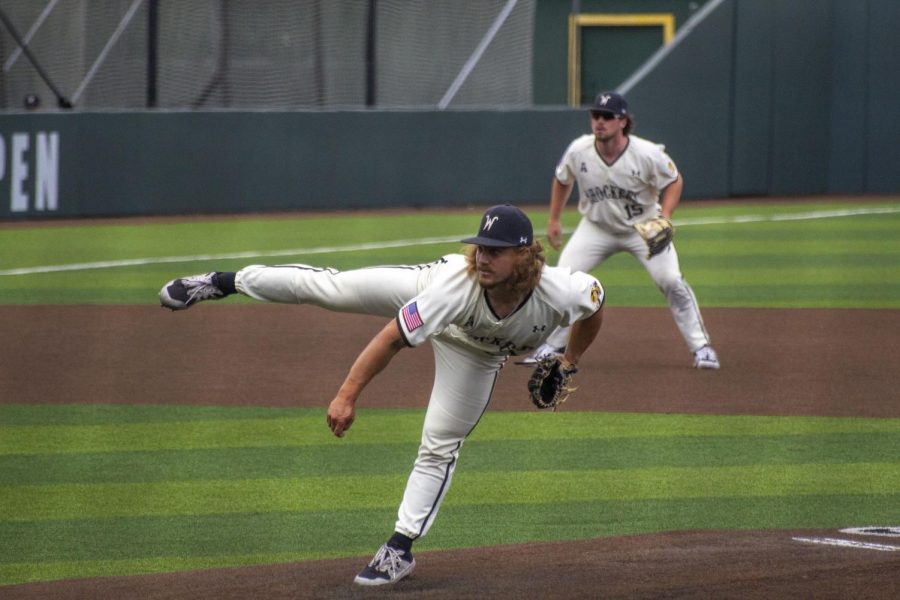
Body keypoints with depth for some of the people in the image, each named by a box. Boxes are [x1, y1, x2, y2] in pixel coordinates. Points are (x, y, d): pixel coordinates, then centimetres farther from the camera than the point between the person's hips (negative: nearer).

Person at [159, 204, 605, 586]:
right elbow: (391, 339, -39)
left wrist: (570, 360, -6)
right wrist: (347, 395, -40)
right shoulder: (455, 282, -45)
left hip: (474, 352, 1)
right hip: (420, 296, -1)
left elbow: (595, 306, -17)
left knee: (440, 447, 0)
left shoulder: (562, 293, -42)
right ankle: (225, 282, 23)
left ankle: (400, 549, 13)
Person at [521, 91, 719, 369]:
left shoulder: (648, 154, -25)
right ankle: (552, 346, 10)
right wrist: (553, 221, 6)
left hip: (643, 228, -2)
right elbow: (562, 181, 3)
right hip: (596, 228, 2)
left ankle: (700, 347, -2)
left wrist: (664, 217, -25)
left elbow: (674, 181, -9)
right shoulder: (578, 151, -18)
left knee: (671, 280, -15)